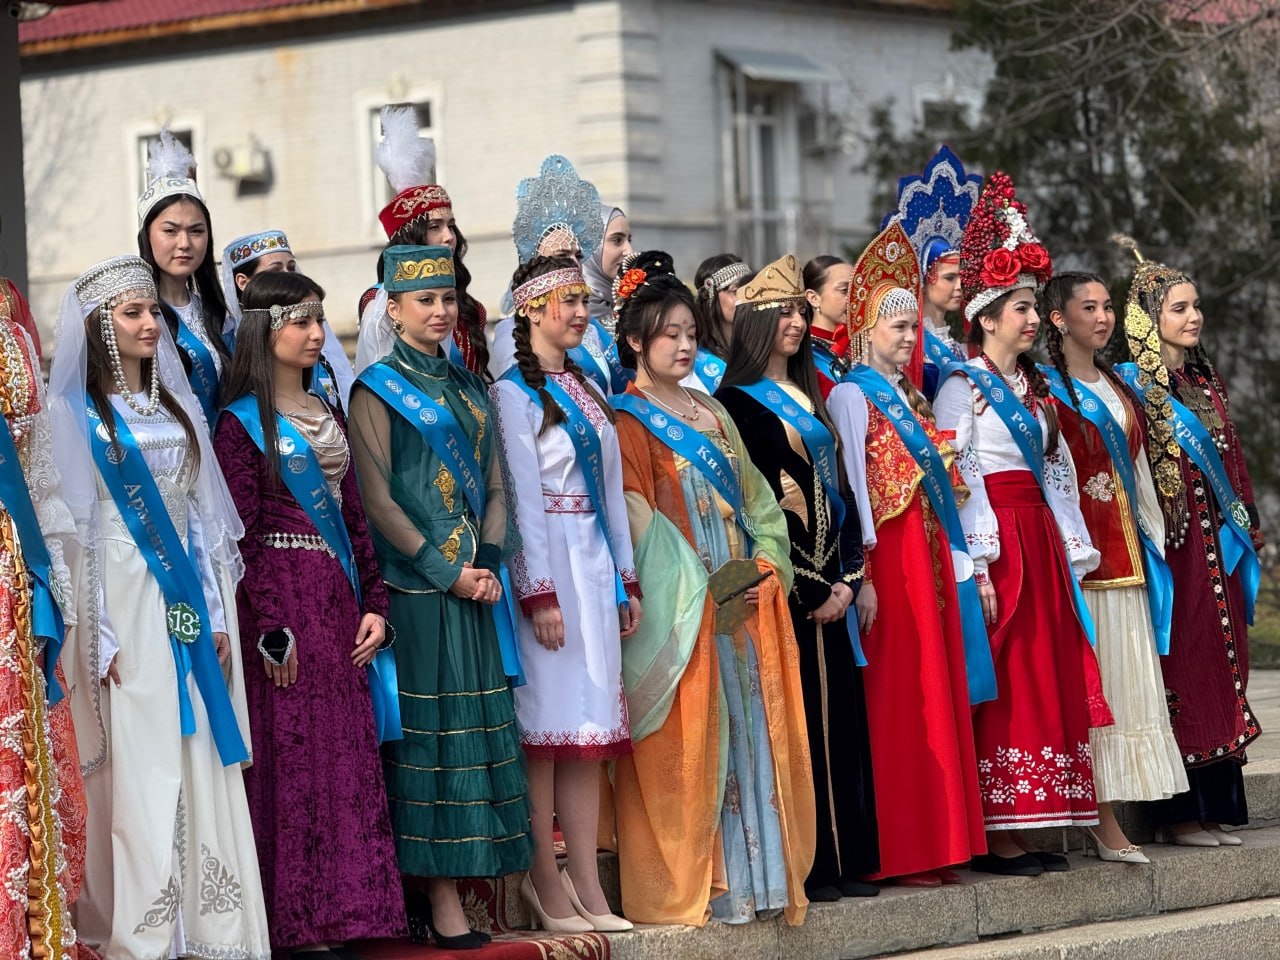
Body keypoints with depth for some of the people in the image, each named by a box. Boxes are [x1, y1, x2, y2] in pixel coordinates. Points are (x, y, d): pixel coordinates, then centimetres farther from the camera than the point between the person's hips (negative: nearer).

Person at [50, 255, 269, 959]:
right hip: (125, 604, -5)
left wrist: (214, 616, 8)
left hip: (184, 602, 5)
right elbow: (76, 529, -6)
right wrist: (99, 637, -12)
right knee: (139, 768, -6)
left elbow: (199, 517, 15)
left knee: (202, 763, 1)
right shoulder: (78, 413, -2)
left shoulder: (176, 405, 15)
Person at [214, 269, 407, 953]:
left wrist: (373, 605, 6)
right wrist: (270, 630, -16)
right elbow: (242, 534, -10)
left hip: (339, 598, 7)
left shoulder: (326, 416, 16)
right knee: (293, 758, -5)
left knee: (350, 755, 5)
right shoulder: (242, 423, -5)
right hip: (281, 596, -7)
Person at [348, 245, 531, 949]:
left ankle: (452, 891, 6)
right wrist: (448, 571, -14)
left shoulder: (470, 389, 16)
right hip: (416, 585, -6)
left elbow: (494, 486, 14)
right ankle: (443, 905, -7)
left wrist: (488, 564, -3)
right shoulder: (378, 390, -2)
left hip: (475, 584, 6)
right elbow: (377, 499, -9)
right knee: (430, 729, -7)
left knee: (476, 725, 3)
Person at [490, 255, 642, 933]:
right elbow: (523, 498, -12)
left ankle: (585, 886, 6)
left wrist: (626, 580, 13)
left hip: (594, 565, 7)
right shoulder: (514, 392, -6)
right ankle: (546, 885, -1)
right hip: (547, 565, -7)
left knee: (589, 724, 5)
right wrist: (540, 594, -17)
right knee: (545, 724, -5)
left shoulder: (586, 392, 17)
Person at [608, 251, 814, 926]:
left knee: (748, 733, 6)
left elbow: (752, 502, 17)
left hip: (743, 602, 7)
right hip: (680, 609, -7)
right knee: (687, 742, -7)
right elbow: (637, 517, -11)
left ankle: (748, 874, 10)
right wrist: (700, 589, -17)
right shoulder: (628, 420, -3)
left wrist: (763, 568, 0)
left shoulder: (712, 414, 18)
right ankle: (685, 886, -5)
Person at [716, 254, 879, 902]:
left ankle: (843, 859, 10)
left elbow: (837, 490, 15)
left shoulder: (808, 398, 18)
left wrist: (846, 579, 2)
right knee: (797, 716, -8)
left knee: (838, 715, 6)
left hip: (829, 587, 8)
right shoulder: (739, 401, -6)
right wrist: (809, 591, -12)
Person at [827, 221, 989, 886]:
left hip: (930, 553, 8)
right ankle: (897, 853, -4)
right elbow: (855, 483, -13)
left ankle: (935, 846, 12)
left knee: (936, 696, 8)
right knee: (896, 700, -7)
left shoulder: (908, 396, 19)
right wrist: (863, 573, -20)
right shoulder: (852, 394, -5)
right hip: (888, 554, -8)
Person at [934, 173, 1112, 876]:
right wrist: (977, 567, -19)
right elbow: (956, 478, -13)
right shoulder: (961, 387, -6)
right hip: (994, 542, -8)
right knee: (1001, 687, -8)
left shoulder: (1035, 390, 18)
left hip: (1042, 539, 8)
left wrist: (1072, 551, 12)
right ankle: (993, 835, -6)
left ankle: (1024, 830, 9)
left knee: (1047, 680, 6)